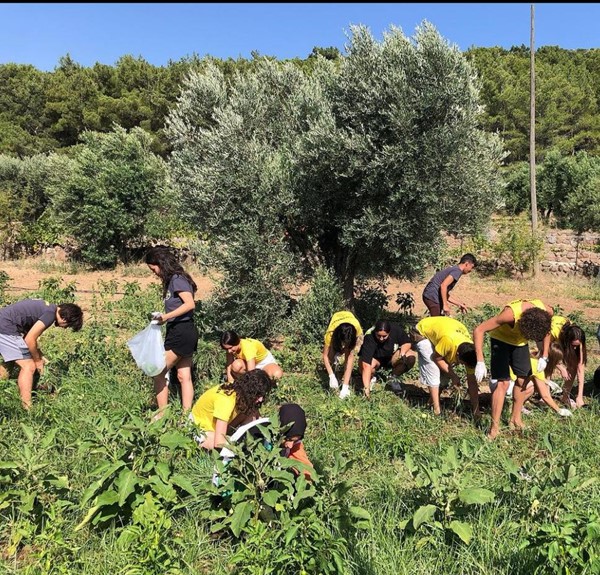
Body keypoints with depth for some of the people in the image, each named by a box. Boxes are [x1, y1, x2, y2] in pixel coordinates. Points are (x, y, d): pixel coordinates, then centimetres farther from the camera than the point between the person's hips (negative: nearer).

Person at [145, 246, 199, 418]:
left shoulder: (176, 279, -11)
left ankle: (162, 415, 6)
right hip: (185, 332, 10)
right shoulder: (174, 279, 16)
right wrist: (164, 318, 3)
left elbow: (190, 304, -22)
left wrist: (166, 316, -21)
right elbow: (178, 305, 12)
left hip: (181, 332, -10)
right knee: (184, 376, 8)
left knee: (158, 372, -1)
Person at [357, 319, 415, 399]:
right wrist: (366, 388, -47)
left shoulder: (396, 330, -27)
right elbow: (366, 365, -42)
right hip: (375, 358, -3)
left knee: (411, 356, -24)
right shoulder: (369, 338, -36)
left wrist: (402, 352, -31)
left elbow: (407, 343, -8)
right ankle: (371, 379, 1)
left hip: (391, 357, 3)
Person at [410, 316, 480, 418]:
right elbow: (436, 358, -23)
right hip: (422, 331, -6)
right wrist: (453, 375, -20)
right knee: (433, 370, -17)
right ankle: (437, 409, -9)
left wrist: (476, 410, -13)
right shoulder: (448, 341, -43)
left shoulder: (470, 352, -23)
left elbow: (472, 382, -15)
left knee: (445, 370, 1)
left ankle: (434, 399, 22)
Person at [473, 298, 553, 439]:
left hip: (520, 342, 5)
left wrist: (544, 356, -7)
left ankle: (516, 418, 27)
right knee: (503, 383, -11)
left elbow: (546, 331, 0)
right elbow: (479, 330, -39)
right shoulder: (511, 314, -41)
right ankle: (494, 427, -4)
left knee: (523, 380, 9)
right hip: (501, 340, -5)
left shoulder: (547, 312, -26)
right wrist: (480, 362, -41)